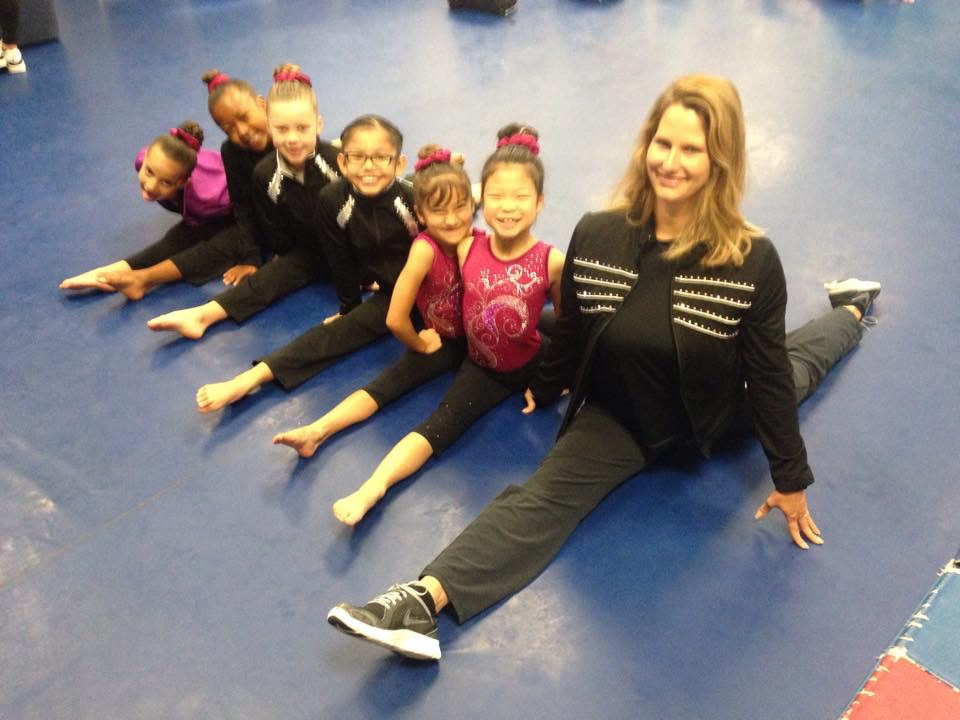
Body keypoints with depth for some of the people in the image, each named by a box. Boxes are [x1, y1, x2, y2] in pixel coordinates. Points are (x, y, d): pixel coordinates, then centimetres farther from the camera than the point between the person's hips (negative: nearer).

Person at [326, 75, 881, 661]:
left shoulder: (753, 260, -28)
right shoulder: (596, 236, -23)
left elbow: (769, 373, -19)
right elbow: (572, 331, -6)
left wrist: (791, 478, -12)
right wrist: (545, 391, 9)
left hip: (714, 417, 1)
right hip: (619, 416, 0)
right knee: (543, 497, -23)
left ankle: (851, 311, 66)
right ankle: (425, 599, -38)